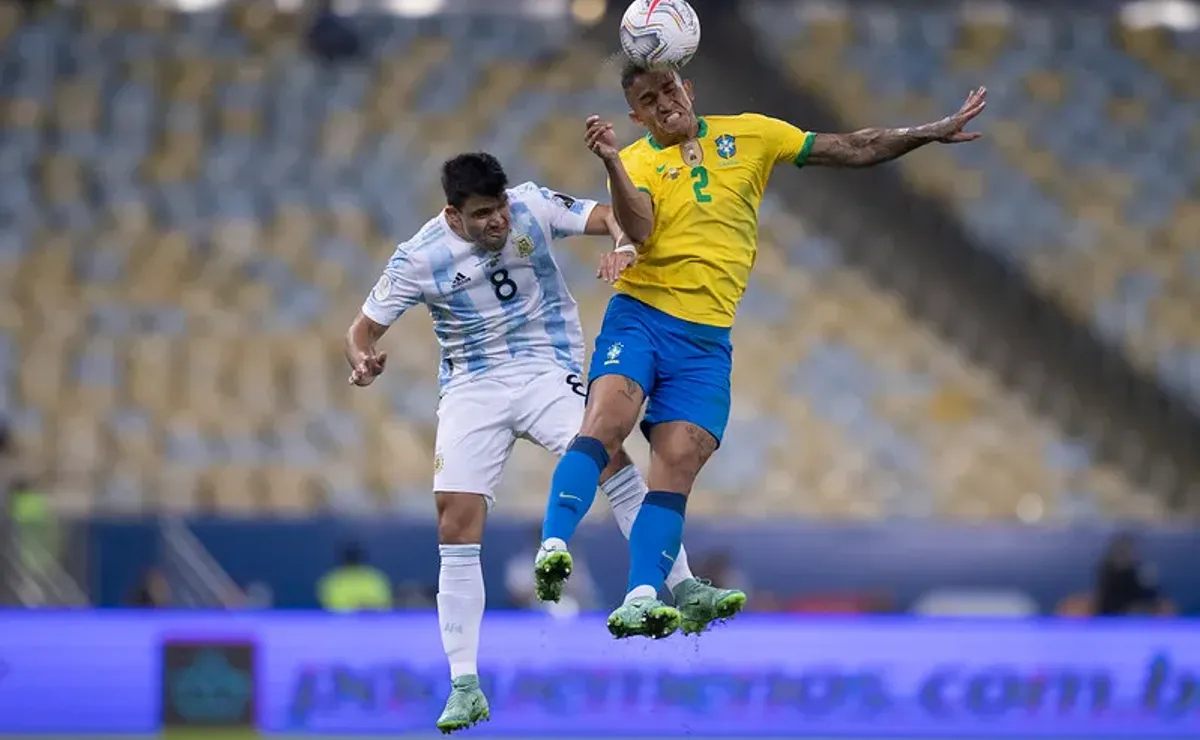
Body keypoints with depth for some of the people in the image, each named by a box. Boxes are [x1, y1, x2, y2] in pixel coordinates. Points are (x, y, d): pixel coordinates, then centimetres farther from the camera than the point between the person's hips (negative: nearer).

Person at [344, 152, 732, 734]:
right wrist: (362, 360, -24)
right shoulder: (418, 259, -11)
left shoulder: (533, 206, -10)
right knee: (456, 525, -9)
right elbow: (364, 327, -1)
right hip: (472, 388, 0)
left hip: (547, 370, 0)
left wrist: (622, 242, -32)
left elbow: (611, 216, -8)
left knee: (607, 455, -28)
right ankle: (465, 686, -2)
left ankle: (678, 584, -20)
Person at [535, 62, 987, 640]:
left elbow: (853, 150, 16)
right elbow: (638, 229, -15)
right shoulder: (636, 161, 6)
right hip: (641, 314, -2)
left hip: (708, 337, 2)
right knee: (608, 417, -27)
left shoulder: (749, 135, 12)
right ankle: (553, 546, -30)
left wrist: (932, 132, 12)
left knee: (679, 463, -11)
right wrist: (611, 162, -29)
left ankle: (640, 601, -16)